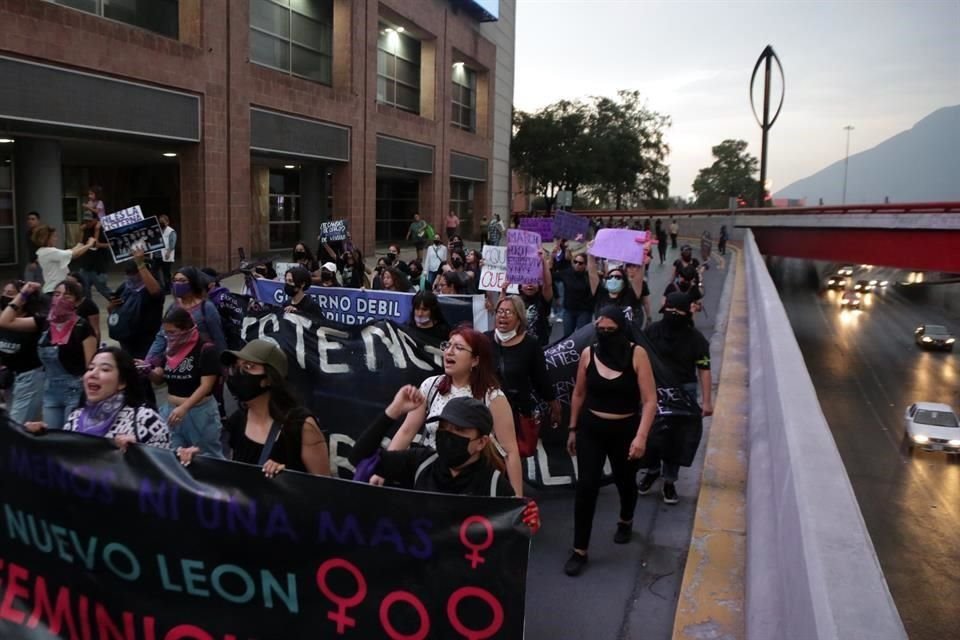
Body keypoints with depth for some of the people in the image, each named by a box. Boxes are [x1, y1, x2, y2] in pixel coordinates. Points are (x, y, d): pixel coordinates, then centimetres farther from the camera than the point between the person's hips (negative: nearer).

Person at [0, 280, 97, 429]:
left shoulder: (82, 327, -11)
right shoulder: (43, 322, 6)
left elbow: (91, 366, -11)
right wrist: (23, 295, 3)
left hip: (76, 392, -6)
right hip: (50, 393, 6)